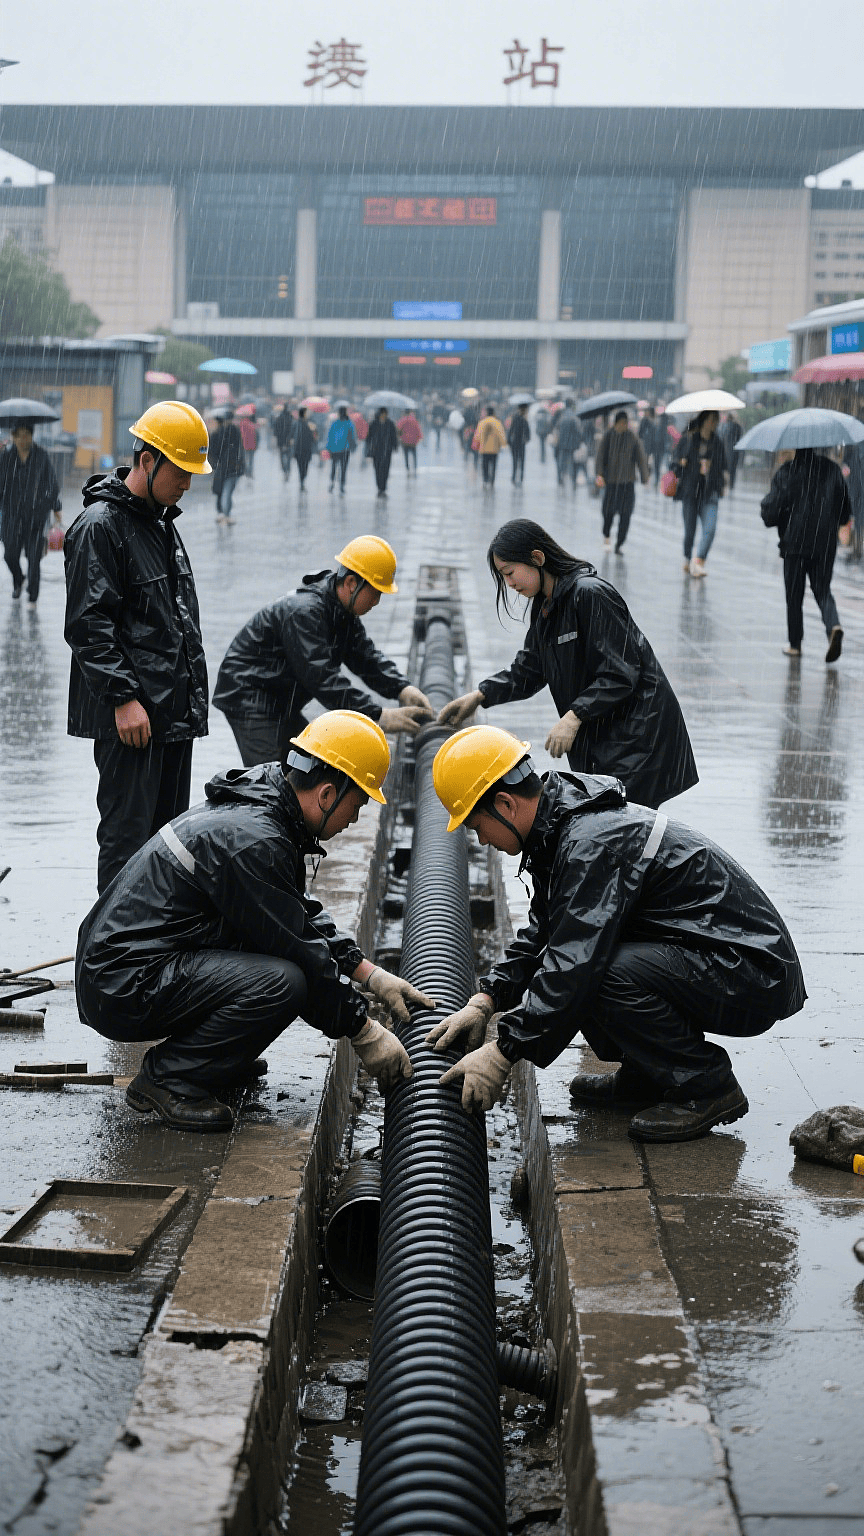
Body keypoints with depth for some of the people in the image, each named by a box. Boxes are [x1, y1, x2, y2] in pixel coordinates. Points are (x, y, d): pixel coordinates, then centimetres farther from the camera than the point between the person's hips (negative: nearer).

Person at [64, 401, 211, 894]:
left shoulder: (164, 523, 17)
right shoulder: (100, 526, -12)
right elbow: (89, 626, -17)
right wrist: (123, 697, -21)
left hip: (176, 712, 9)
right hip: (131, 715, -9)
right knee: (128, 835, -8)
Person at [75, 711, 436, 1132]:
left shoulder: (253, 806, 10)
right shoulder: (252, 841, -21)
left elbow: (305, 916, 21)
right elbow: (299, 954, -17)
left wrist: (372, 975, 14)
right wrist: (365, 1034, -7)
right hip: (123, 988, -10)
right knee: (282, 980, -27)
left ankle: (214, 1057, 14)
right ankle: (167, 1079, -12)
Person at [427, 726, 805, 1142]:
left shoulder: (594, 843, -23)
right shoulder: (564, 824, 9)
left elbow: (576, 966, -27)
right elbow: (540, 932, 20)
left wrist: (502, 1053, -21)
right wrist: (485, 1000, 8)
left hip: (754, 979, -10)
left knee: (604, 972, -30)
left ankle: (708, 1088, -11)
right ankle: (646, 1076, 13)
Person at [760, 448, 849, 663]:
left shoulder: (786, 472, -7)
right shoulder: (832, 469, 3)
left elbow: (771, 513, -9)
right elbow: (846, 510, 7)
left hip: (795, 542, -3)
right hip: (826, 543, 3)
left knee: (794, 595, 9)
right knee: (823, 590, 10)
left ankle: (795, 644, 14)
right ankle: (833, 625, -18)